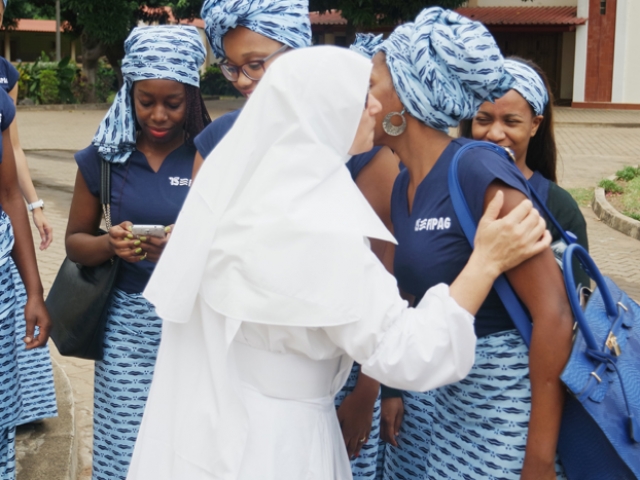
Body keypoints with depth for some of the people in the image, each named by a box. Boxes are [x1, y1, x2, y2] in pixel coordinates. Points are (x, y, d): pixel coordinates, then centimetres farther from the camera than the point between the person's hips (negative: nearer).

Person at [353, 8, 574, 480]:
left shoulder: (479, 174, -19)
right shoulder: (404, 185, 5)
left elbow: (553, 316, -20)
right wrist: (398, 390, 12)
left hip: (498, 401, -7)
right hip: (429, 390, 8)